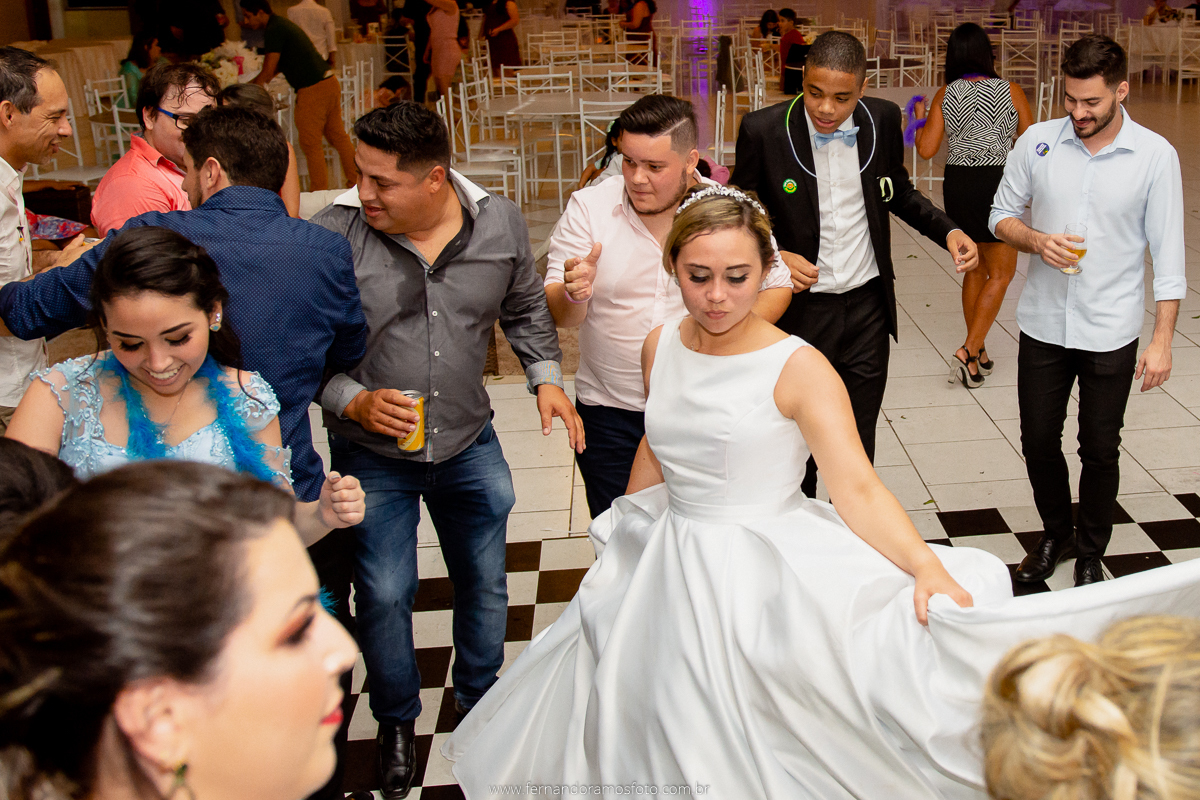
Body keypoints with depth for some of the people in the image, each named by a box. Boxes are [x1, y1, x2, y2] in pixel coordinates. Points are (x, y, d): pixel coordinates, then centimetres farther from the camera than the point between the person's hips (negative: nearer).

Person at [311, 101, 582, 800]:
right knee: (383, 594, 7)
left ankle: (480, 702, 44)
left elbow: (526, 309, 9)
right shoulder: (335, 235, -17)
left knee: (486, 580, 17)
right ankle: (398, 722, 35)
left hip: (469, 443, 3)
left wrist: (548, 377, -3)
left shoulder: (501, 223, -8)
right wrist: (353, 402, -23)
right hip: (374, 452, -2)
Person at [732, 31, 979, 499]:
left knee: (858, 446, 14)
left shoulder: (883, 119, -4)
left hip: (867, 307, 3)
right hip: (800, 311, -2)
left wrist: (948, 231, -1)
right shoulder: (764, 130, -14)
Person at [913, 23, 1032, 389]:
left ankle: (976, 353, 24)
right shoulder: (1011, 91, -4)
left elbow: (926, 149, -4)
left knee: (975, 267, 17)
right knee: (1001, 273, 6)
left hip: (957, 184, 4)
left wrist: (920, 119, 14)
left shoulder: (944, 96, 0)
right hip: (997, 183, -4)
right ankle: (969, 350, -7)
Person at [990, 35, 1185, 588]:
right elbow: (1002, 213, 7)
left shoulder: (1155, 156, -8)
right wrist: (1036, 241, -16)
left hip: (1111, 333, -2)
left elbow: (1168, 254, -5)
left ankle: (1090, 553, 31)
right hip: (1043, 325, 2)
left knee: (1100, 450, 9)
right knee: (1038, 441, 11)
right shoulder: (1037, 142, -3)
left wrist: (1162, 340, -9)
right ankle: (1054, 535, 37)